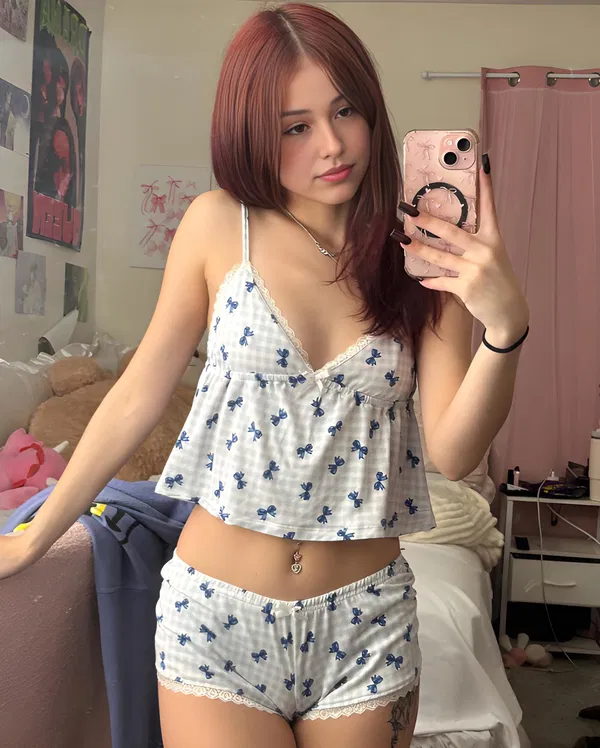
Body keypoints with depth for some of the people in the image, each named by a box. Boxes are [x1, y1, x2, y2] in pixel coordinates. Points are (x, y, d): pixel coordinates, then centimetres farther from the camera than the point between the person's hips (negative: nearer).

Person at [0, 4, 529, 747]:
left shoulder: (424, 258, -5)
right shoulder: (220, 226, -7)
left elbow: (453, 452, -9)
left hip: (364, 622, 2)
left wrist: (505, 325, -26)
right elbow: (139, 395, 0)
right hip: (217, 614, -1)